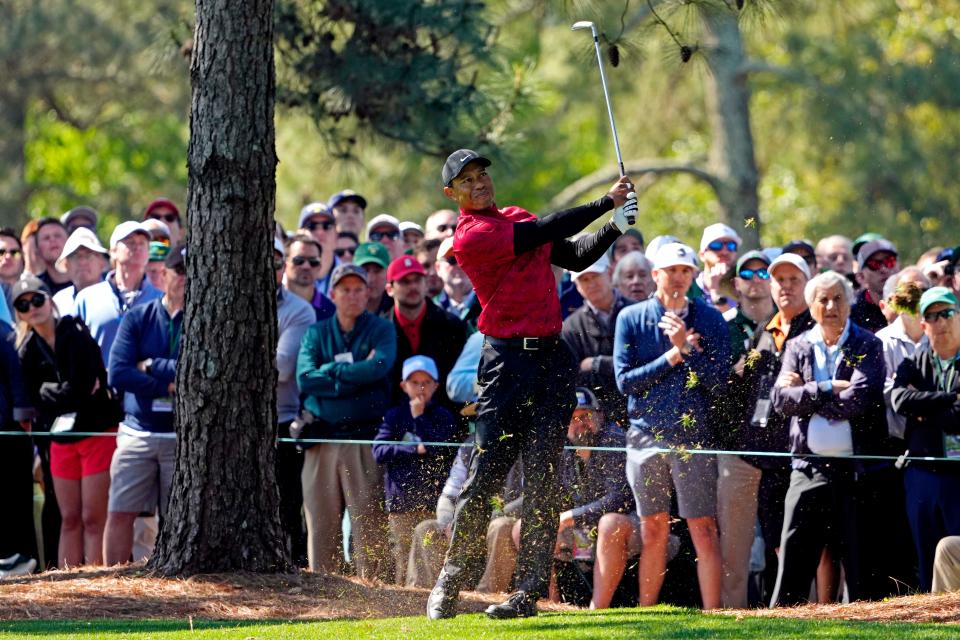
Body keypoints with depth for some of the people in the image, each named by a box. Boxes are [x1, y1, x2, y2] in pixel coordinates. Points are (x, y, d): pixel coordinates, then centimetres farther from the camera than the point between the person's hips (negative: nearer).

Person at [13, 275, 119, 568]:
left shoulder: (75, 335, -12)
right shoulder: (28, 349, 5)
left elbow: (81, 388, -18)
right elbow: (36, 398, 1)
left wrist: (50, 391, -4)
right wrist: (67, 391, -10)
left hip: (98, 432, -6)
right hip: (61, 439, 6)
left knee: (93, 519, -6)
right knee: (70, 520, 9)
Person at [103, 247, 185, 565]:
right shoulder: (138, 318, 6)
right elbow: (118, 373, -6)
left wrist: (152, 366, -9)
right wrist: (169, 386, -11)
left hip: (183, 436, -1)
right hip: (137, 432, 1)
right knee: (120, 513, -2)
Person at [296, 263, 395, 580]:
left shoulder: (382, 330, 8)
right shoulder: (316, 333, 15)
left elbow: (379, 366, -12)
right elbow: (305, 378, -2)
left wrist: (332, 370, -5)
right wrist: (355, 375, -7)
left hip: (365, 440, -3)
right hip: (322, 439, 3)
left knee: (368, 522, -9)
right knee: (320, 521, 2)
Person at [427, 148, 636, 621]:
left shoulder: (517, 217, 17)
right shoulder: (469, 237, -8)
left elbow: (575, 257, 17)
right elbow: (544, 233, -13)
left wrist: (616, 227, 1)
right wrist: (606, 203, -7)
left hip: (552, 359, 6)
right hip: (507, 361, -6)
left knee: (542, 480, -1)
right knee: (485, 477, -6)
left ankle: (529, 591, -2)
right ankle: (450, 582, 7)